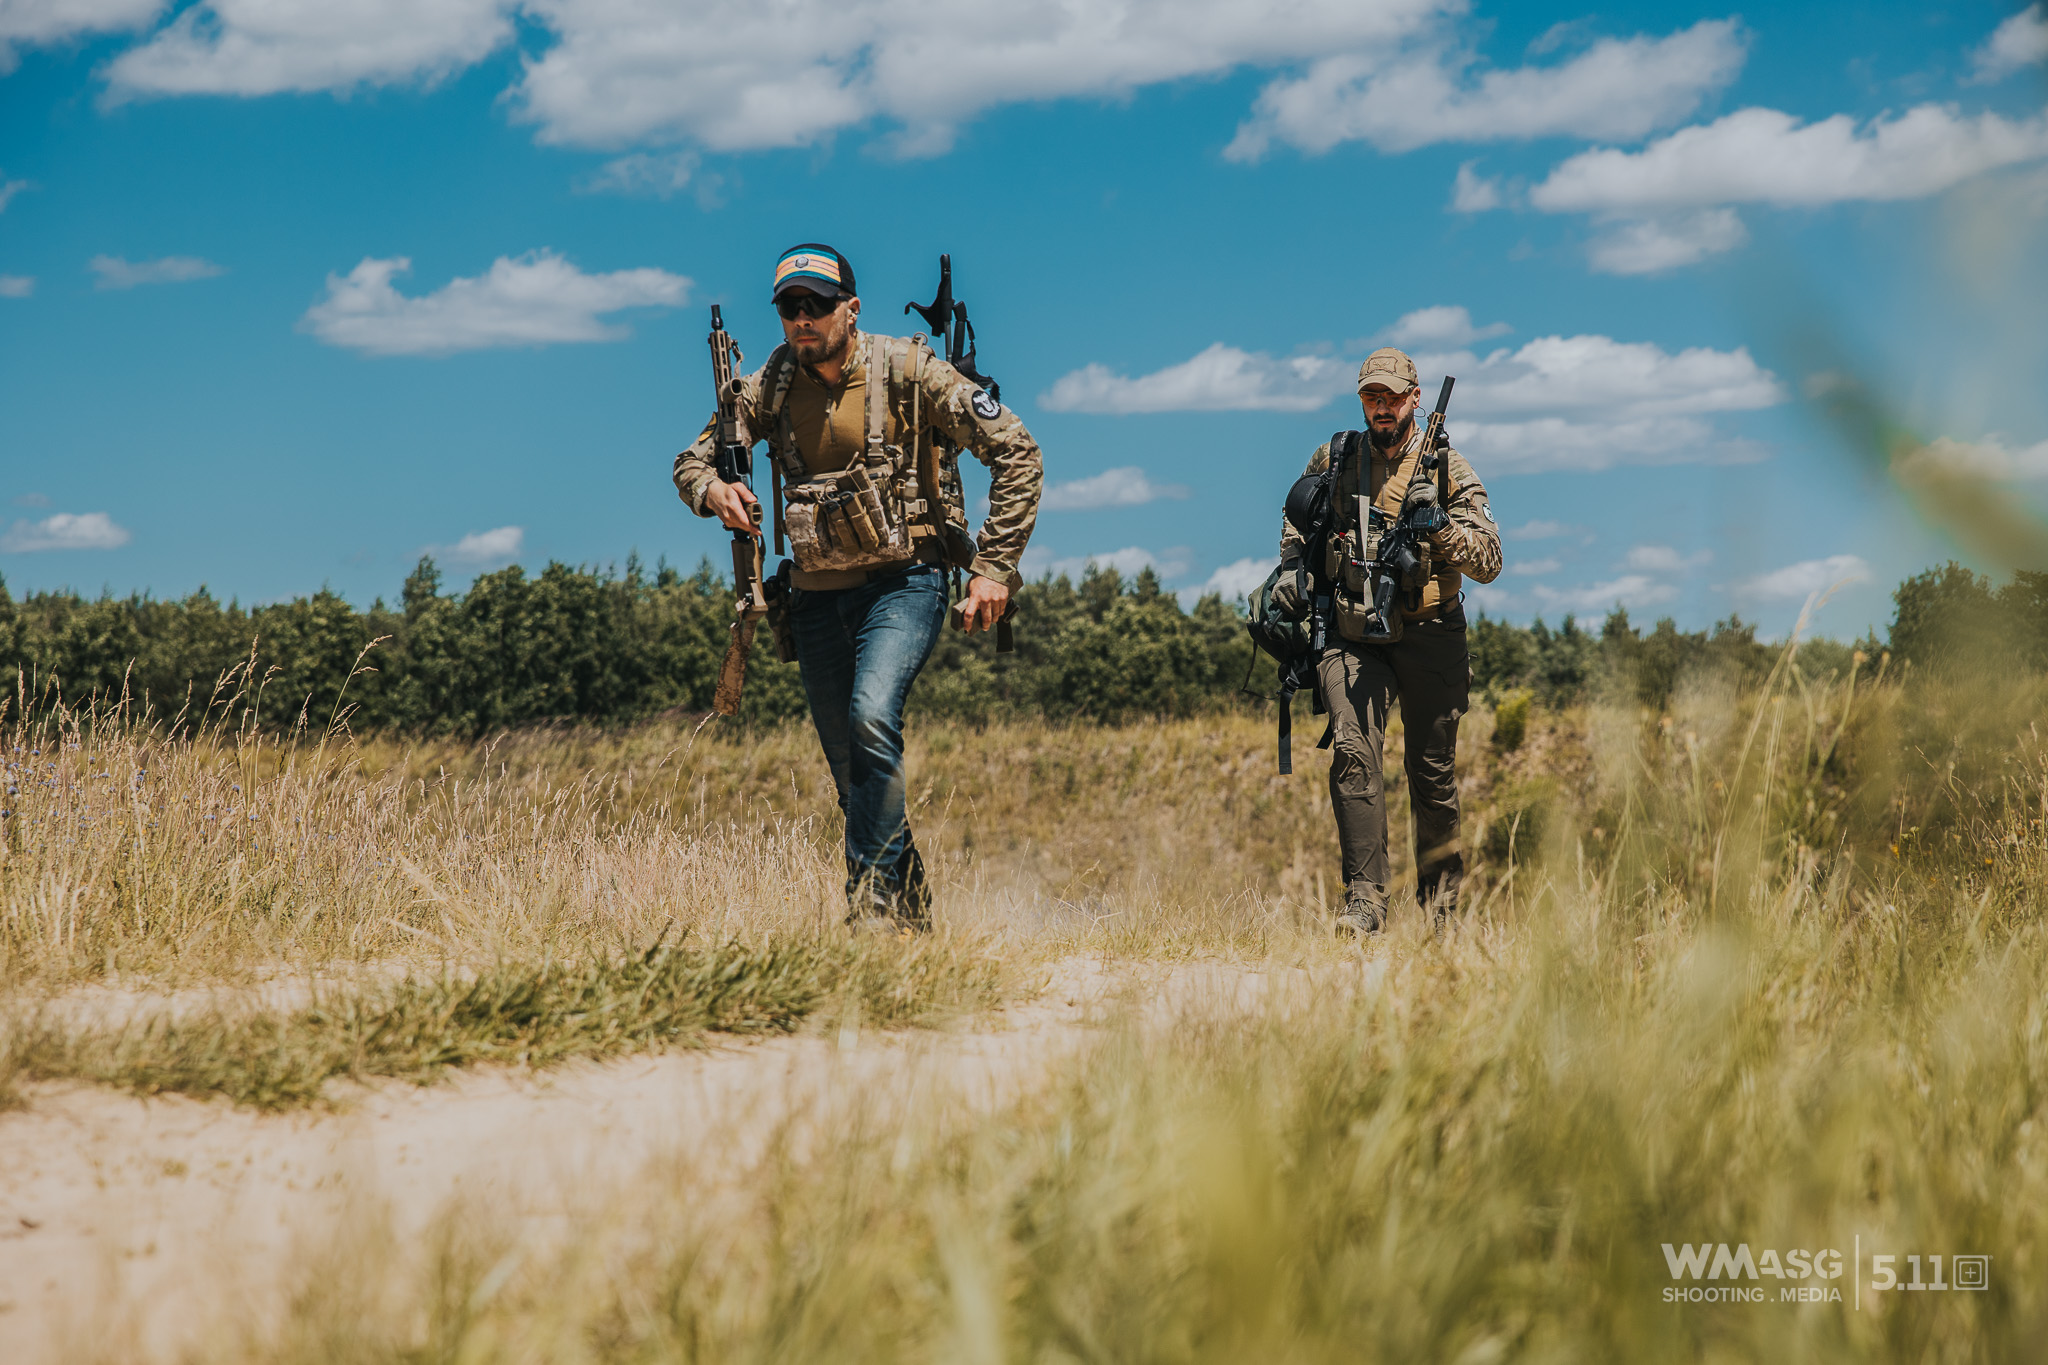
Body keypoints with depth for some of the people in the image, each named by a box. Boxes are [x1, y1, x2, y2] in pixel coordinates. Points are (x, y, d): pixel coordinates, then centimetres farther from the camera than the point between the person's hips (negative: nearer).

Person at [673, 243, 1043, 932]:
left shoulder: (908, 371, -11)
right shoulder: (771, 385, 1)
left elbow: (1017, 454, -9)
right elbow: (693, 458, 9)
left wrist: (995, 567, -13)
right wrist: (713, 489, -17)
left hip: (903, 581, -5)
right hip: (818, 595, 5)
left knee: (871, 717, -29)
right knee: (852, 772, 9)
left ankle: (875, 897, -20)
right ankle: (912, 913, 27)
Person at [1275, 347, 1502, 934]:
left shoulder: (1448, 467, 0)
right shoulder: (1334, 459, 7)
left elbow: (1489, 562, -4)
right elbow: (1297, 517, 25)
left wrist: (1439, 525, -19)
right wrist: (1293, 569, 8)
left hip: (1428, 634, -1)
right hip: (1351, 632, 1)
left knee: (1433, 774, 6)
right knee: (1353, 749, -20)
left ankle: (1440, 903, 26)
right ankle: (1364, 900, -21)